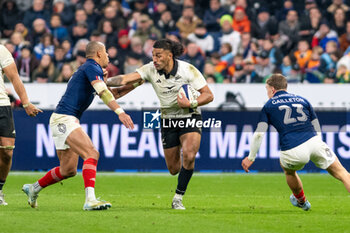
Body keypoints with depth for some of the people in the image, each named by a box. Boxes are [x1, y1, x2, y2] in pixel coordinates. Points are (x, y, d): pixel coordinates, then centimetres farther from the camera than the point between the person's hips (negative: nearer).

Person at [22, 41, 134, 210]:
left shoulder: (87, 68, 22)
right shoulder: (92, 68, -9)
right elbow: (103, 93, -24)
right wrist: (120, 112, -33)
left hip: (64, 121, 10)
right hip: (64, 119, -10)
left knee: (68, 170, 17)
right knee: (92, 154, -25)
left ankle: (33, 188, 35)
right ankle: (90, 199, -37)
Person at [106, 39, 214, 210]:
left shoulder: (188, 70, -17)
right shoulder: (151, 69, -11)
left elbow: (208, 95, -13)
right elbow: (126, 79, -22)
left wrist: (191, 104, -29)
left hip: (190, 117, -3)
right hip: (168, 120, 3)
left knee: (188, 156, -26)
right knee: (174, 169, 4)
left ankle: (178, 198, -12)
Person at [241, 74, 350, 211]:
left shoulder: (269, 106, 15)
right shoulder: (302, 100, 24)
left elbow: (259, 134, 6)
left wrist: (251, 158, 14)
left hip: (292, 152, -1)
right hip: (314, 142, 1)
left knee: (288, 170, 33)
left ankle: (301, 201, 52)